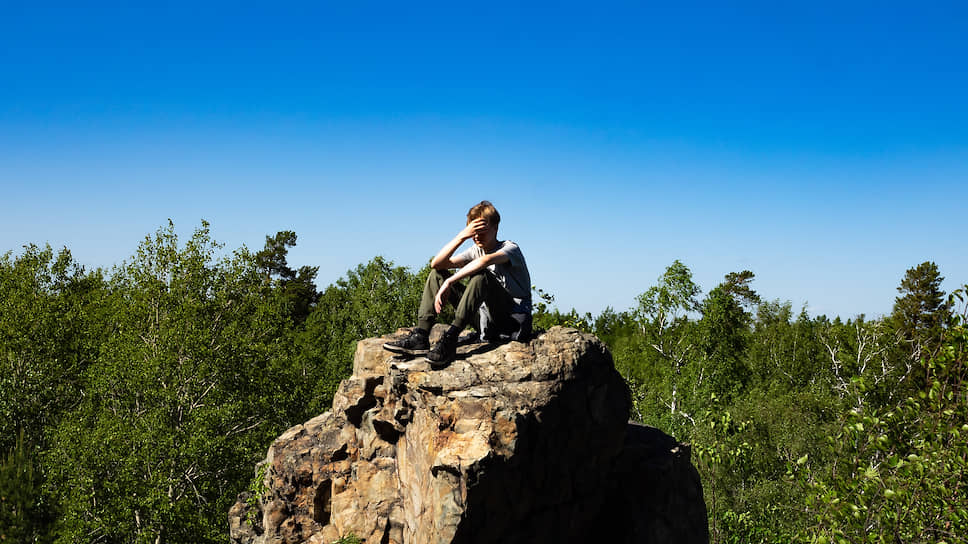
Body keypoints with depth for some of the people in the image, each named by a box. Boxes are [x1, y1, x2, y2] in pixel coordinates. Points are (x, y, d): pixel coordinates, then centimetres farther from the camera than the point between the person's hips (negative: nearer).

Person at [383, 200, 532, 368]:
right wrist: (462, 236, -12)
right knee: (436, 274, 4)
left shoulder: (510, 248, -6)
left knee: (481, 274, -33)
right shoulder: (475, 251, 14)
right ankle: (420, 336, -11)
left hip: (514, 318, -6)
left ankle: (450, 339, -36)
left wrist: (448, 283, -33)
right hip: (488, 322, 7)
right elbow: (436, 263, -1)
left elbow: (485, 260, -32)